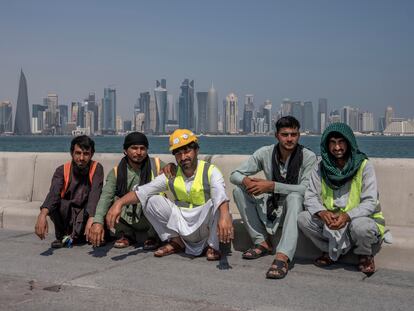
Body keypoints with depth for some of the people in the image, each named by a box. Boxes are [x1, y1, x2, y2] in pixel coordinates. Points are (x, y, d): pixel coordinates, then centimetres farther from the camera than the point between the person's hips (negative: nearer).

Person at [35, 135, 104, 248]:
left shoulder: (97, 168, -13)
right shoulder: (62, 170, -10)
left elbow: (95, 195, -30)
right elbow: (53, 193, -29)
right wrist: (42, 214, -50)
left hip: (85, 215, 0)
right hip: (66, 214, 1)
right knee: (55, 203, -30)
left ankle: (74, 235, -10)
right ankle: (62, 235, -4)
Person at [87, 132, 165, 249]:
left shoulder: (156, 165, -4)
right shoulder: (116, 172, -3)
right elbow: (106, 196, -18)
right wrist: (97, 221, -34)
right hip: (128, 219, 2)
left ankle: (153, 238, -3)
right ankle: (126, 235, 7)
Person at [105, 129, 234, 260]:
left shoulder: (210, 171, -14)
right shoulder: (171, 175, -1)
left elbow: (221, 196, -34)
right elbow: (142, 191, -7)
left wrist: (225, 215, -56)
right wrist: (119, 203, -25)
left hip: (205, 226, -4)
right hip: (182, 224, 4)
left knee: (216, 204, -33)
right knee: (152, 201, -8)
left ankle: (212, 246, -11)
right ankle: (176, 242, 5)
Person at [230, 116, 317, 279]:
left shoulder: (308, 157, -16)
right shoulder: (265, 153, -7)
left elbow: (306, 189, -27)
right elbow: (234, 175, -5)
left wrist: (272, 186, -32)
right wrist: (246, 180, -31)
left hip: (298, 205, -4)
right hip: (272, 205, 4)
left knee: (294, 197, -38)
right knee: (239, 190, -13)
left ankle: (283, 257, -48)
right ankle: (263, 242, -9)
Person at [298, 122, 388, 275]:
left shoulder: (364, 166, -11)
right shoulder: (321, 168, 0)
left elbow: (370, 203, -16)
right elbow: (310, 197, -4)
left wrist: (347, 216, -33)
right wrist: (322, 212, -26)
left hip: (360, 218, -4)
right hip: (330, 221, 4)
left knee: (361, 226, -38)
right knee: (303, 218, -18)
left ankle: (365, 255, -1)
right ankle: (330, 252, 7)